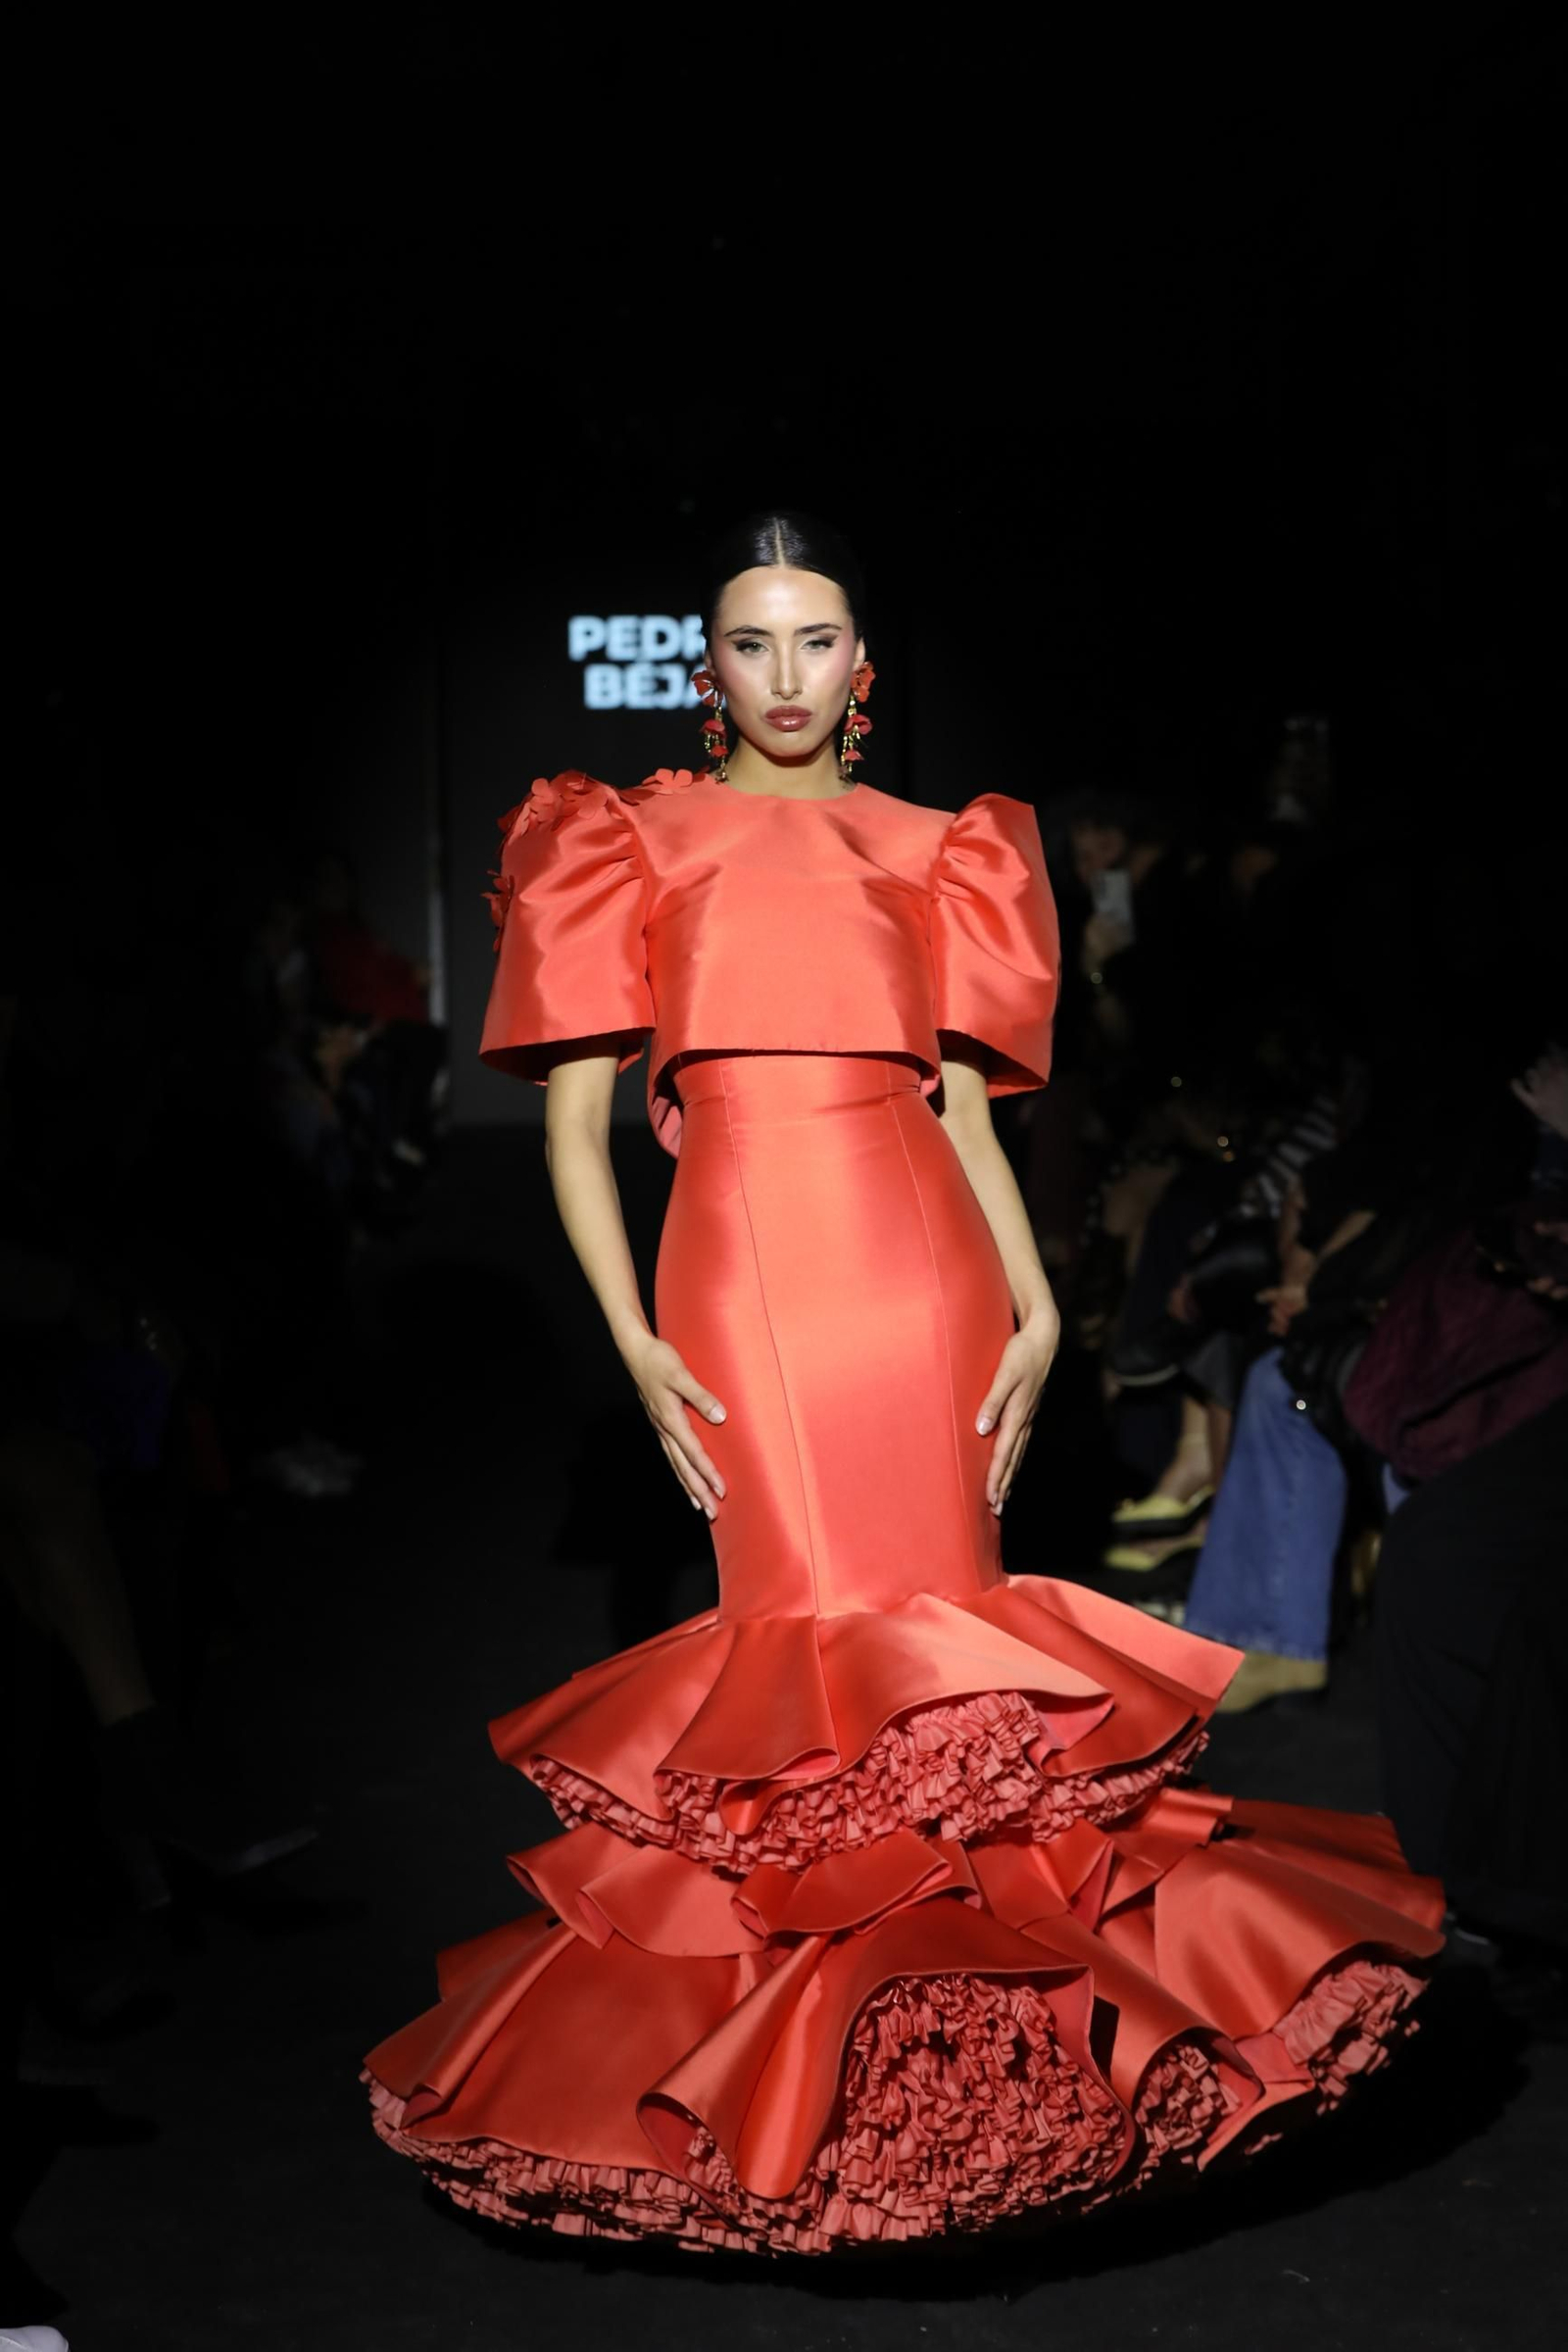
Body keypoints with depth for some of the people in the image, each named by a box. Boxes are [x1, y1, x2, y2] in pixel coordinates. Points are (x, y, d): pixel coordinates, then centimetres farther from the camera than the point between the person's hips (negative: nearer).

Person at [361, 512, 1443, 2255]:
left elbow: (968, 1106, 13)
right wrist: (634, 1340, -6)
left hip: (922, 1264, 2)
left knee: (941, 1628, -2)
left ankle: (957, 2055, 13)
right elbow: (577, 1111, 5)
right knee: (804, 1633, -7)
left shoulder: (931, 850, 17)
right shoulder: (640, 842, 12)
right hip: (740, 1270, -2)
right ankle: (797, 2093, 7)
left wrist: (1036, 1308, -1)